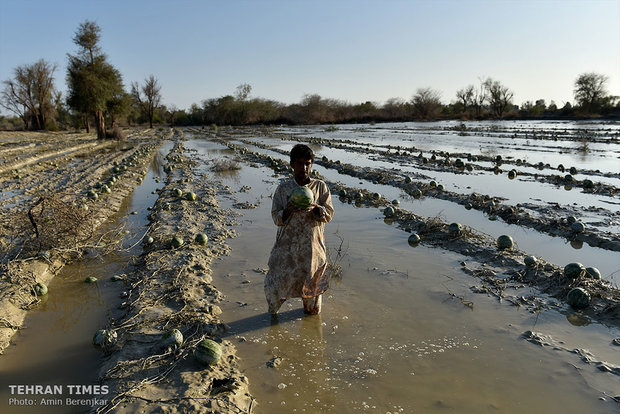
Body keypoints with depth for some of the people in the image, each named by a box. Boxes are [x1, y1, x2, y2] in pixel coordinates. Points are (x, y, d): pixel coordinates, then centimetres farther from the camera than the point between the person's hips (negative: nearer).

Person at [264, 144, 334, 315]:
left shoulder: (320, 187, 1)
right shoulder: (283, 188, 0)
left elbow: (329, 214, -2)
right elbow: (277, 218, -1)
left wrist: (315, 206, -22)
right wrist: (288, 210, -23)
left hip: (312, 245, 0)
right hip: (287, 245, 0)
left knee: (312, 280, 12)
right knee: (276, 283, 2)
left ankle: (311, 310, 41)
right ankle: (273, 314, 32)